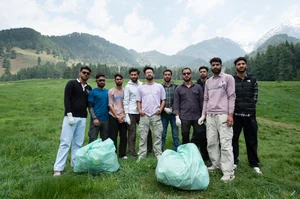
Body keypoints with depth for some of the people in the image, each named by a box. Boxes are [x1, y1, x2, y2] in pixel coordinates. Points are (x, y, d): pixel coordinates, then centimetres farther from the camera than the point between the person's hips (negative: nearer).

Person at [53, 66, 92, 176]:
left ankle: (75, 164, 19)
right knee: (65, 142, -5)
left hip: (82, 118, 5)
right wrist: (69, 114, -18)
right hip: (71, 116, -5)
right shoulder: (71, 83, -2)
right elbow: (66, 99, -9)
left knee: (78, 143, 9)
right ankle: (58, 168, 0)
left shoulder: (89, 88, 14)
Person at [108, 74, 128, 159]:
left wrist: (124, 115, -7)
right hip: (113, 117, -3)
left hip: (123, 117, 3)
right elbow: (110, 105, -3)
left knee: (124, 136, 7)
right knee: (113, 137, 1)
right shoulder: (111, 91, 0)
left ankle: (122, 154, 19)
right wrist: (117, 117, -9)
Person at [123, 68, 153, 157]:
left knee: (147, 131, 10)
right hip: (131, 113, -4)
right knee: (132, 134, 3)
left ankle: (149, 149, 27)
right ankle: (132, 153, 14)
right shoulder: (128, 86, -2)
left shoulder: (142, 85, 8)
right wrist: (126, 115, -11)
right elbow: (126, 101, -5)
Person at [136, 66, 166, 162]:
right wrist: (139, 110, -6)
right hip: (144, 115, 1)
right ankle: (141, 155, 12)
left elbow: (163, 100, 7)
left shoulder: (159, 86, 8)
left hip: (156, 115, 0)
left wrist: (160, 109, -8)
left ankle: (158, 155, 14)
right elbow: (138, 101, 10)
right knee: (143, 136, 4)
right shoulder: (140, 87, 11)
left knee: (158, 136, 4)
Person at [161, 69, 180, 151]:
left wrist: (172, 108, -10)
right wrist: (165, 108, -9)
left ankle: (177, 151, 12)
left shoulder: (176, 87, 5)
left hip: (173, 114, 0)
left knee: (175, 135, 4)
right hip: (163, 114, 0)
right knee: (162, 134, 6)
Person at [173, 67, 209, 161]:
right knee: (185, 138, 7)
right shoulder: (178, 89, 7)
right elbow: (176, 104, 3)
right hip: (184, 118, -1)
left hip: (197, 117, 1)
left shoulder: (198, 87, 9)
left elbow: (202, 102, 8)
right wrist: (177, 116, -6)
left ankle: (205, 156, 16)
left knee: (201, 137, 2)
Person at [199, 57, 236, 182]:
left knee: (225, 143, -8)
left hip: (223, 115, -6)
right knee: (211, 142, 7)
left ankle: (228, 172, -2)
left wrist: (230, 114, -13)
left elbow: (231, 97, -5)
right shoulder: (208, 81, 17)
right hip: (210, 116, 6)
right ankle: (216, 164, 22)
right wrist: (203, 115, 12)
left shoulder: (228, 78, 1)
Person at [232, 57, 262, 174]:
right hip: (235, 114, -1)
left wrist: (250, 108, 1)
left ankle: (254, 163, 22)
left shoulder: (252, 80, 8)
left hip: (249, 114, 1)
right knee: (233, 138, 8)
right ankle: (234, 161, 23)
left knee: (251, 140, 9)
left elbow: (255, 96, 8)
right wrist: (233, 109, -4)